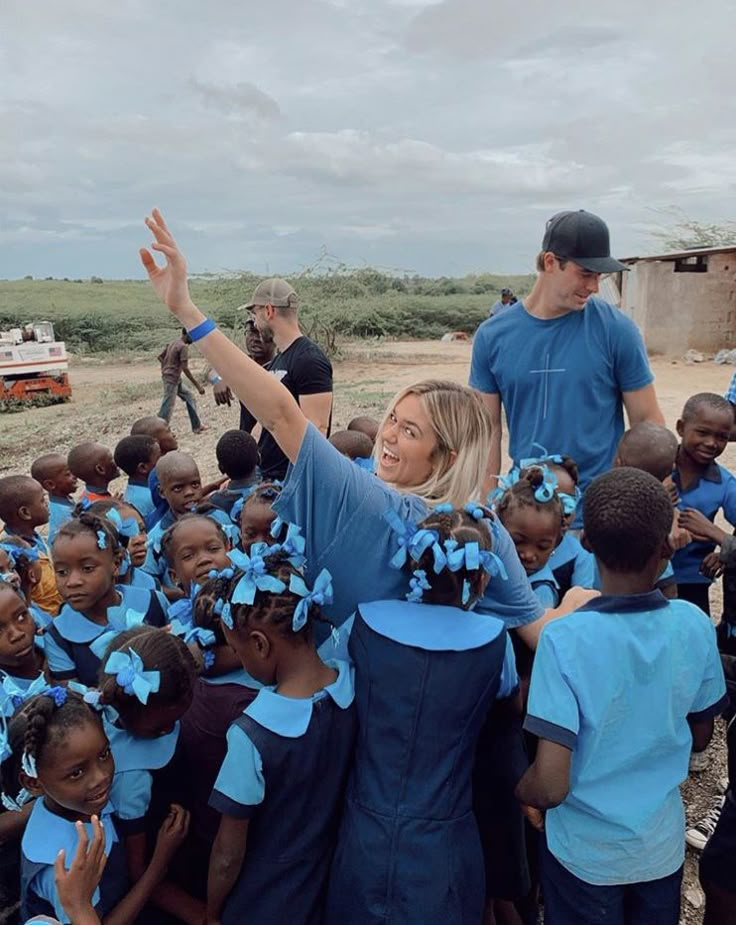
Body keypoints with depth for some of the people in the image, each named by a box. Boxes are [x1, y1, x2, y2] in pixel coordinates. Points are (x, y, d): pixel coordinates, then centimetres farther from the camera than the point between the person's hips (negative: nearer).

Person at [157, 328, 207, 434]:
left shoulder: (172, 343, 11)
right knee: (167, 408, -6)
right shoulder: (183, 347, -16)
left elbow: (160, 356, 16)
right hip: (172, 379, -10)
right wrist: (198, 386, -21)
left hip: (175, 379, 10)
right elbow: (185, 368, -23)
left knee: (189, 397, 16)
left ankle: (197, 426, 21)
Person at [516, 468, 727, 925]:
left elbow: (550, 785, -26)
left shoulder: (564, 638, -27)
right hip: (664, 846, 3)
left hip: (585, 853, -3)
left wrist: (523, 791, -5)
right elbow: (701, 735, 1)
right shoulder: (695, 625, -15)